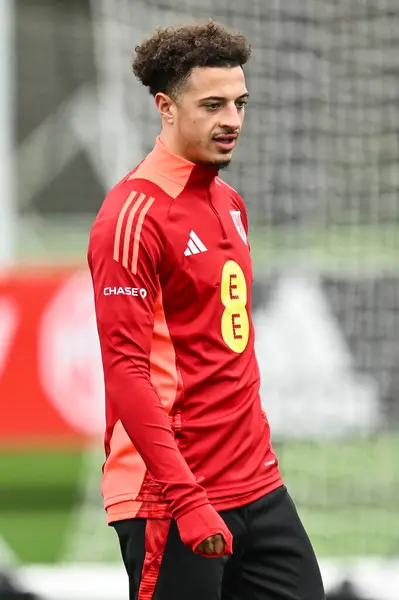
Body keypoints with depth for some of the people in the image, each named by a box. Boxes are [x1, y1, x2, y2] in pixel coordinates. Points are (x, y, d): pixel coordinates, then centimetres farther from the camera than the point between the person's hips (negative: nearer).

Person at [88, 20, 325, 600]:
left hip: (257, 486, 8)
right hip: (169, 500, -8)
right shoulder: (134, 215, -13)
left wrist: (254, 455, 18)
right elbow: (126, 371, -19)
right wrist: (186, 499, -23)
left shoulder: (230, 204, 14)